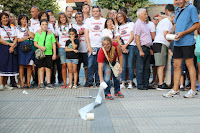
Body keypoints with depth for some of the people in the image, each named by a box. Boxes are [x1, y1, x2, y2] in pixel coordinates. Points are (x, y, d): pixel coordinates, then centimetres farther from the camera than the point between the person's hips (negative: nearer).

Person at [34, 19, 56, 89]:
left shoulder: (50, 33, 12)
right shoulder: (38, 33, 8)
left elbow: (53, 44, 10)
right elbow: (35, 43, 4)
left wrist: (54, 54, 3)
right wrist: (41, 47, -14)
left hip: (49, 53, 1)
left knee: (48, 68, 1)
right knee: (41, 68, -1)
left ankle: (48, 83, 5)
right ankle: (41, 83, 4)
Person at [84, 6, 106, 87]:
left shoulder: (104, 21, 10)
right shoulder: (88, 21, 9)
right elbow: (86, 34, 3)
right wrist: (89, 45, -7)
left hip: (101, 46, 1)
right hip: (92, 46, -1)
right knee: (90, 64, -6)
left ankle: (98, 81, 9)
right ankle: (89, 81, 1)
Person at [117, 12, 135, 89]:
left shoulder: (131, 24, 9)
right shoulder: (119, 27, 20)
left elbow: (132, 36, 1)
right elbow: (118, 39, 13)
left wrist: (126, 45, -8)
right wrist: (122, 46, -5)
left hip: (131, 45, -3)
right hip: (122, 47, 3)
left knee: (130, 65, -8)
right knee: (123, 65, -4)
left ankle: (131, 83, -6)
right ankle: (123, 83, -4)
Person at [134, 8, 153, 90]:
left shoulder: (144, 24, 20)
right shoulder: (138, 24, -8)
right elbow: (137, 38, -15)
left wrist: (150, 48, 18)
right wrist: (140, 51, -20)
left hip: (147, 48, 9)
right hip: (142, 47, -9)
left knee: (147, 68, 9)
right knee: (140, 68, -5)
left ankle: (146, 84, 14)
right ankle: (140, 85, -2)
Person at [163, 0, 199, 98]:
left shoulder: (191, 8, -4)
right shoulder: (177, 10, 18)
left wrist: (183, 33, -16)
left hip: (188, 42, -7)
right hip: (177, 42, 7)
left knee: (189, 64, -3)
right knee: (176, 65, 6)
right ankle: (175, 90, 11)